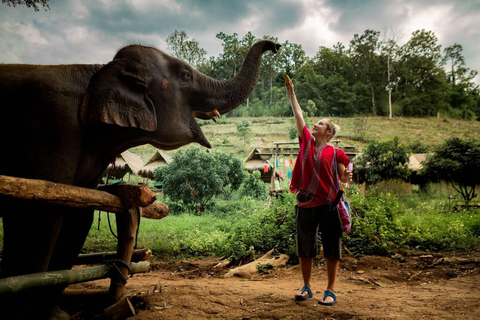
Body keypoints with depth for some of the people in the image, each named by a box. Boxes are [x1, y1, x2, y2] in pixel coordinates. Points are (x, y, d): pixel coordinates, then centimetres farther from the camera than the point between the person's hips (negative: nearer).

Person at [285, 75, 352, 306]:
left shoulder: (335, 153, 1)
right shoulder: (306, 142, 7)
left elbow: (342, 176, 2)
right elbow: (298, 116, 7)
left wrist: (347, 176, -20)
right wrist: (291, 94, 8)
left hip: (328, 205, -2)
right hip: (305, 205, 2)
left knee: (332, 249, 5)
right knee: (305, 249, 10)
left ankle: (330, 291, 19)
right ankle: (306, 287, 25)